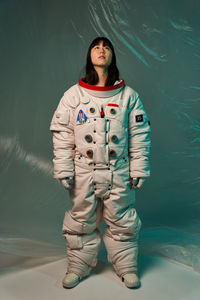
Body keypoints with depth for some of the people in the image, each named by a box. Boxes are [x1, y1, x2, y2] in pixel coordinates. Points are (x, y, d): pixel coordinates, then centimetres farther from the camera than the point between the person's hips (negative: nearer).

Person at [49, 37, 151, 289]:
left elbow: (139, 135, 3)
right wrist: (63, 170, -3)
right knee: (81, 220, 13)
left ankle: (127, 267, 32)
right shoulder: (72, 95, 1)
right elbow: (61, 135, 1)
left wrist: (139, 170, 0)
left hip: (119, 173, 0)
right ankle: (79, 266, 34)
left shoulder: (129, 95, 2)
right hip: (83, 172, 1)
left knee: (122, 221, 11)